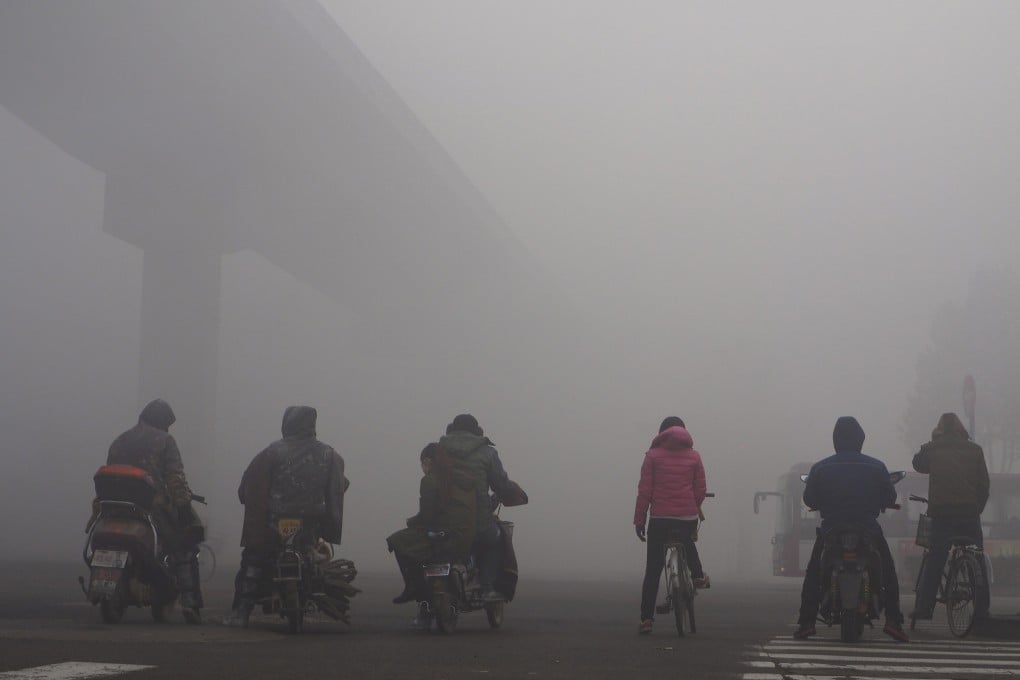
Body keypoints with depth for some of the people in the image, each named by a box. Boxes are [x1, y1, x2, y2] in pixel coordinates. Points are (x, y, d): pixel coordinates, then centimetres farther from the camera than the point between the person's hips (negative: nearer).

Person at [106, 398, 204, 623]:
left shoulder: (119, 442, 18)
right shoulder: (164, 440, 0)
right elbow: (175, 476, -10)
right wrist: (184, 504, -12)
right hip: (157, 505, -5)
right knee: (183, 553, -1)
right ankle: (189, 601, -14)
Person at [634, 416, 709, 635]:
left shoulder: (653, 455, 1)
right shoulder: (694, 456, 6)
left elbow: (644, 490, -3)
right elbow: (701, 490, 6)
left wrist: (639, 519, 3)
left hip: (660, 518, -2)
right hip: (688, 517, 2)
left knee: (653, 570, 3)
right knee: (687, 540, 39)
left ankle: (646, 619, 0)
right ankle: (698, 575, 25)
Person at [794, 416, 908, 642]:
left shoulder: (820, 467, -1)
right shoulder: (876, 466, -1)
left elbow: (809, 499, 3)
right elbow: (890, 498, 4)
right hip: (868, 528, 0)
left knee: (813, 573, 15)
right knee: (888, 571, 17)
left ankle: (806, 622, 3)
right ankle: (893, 621, 4)